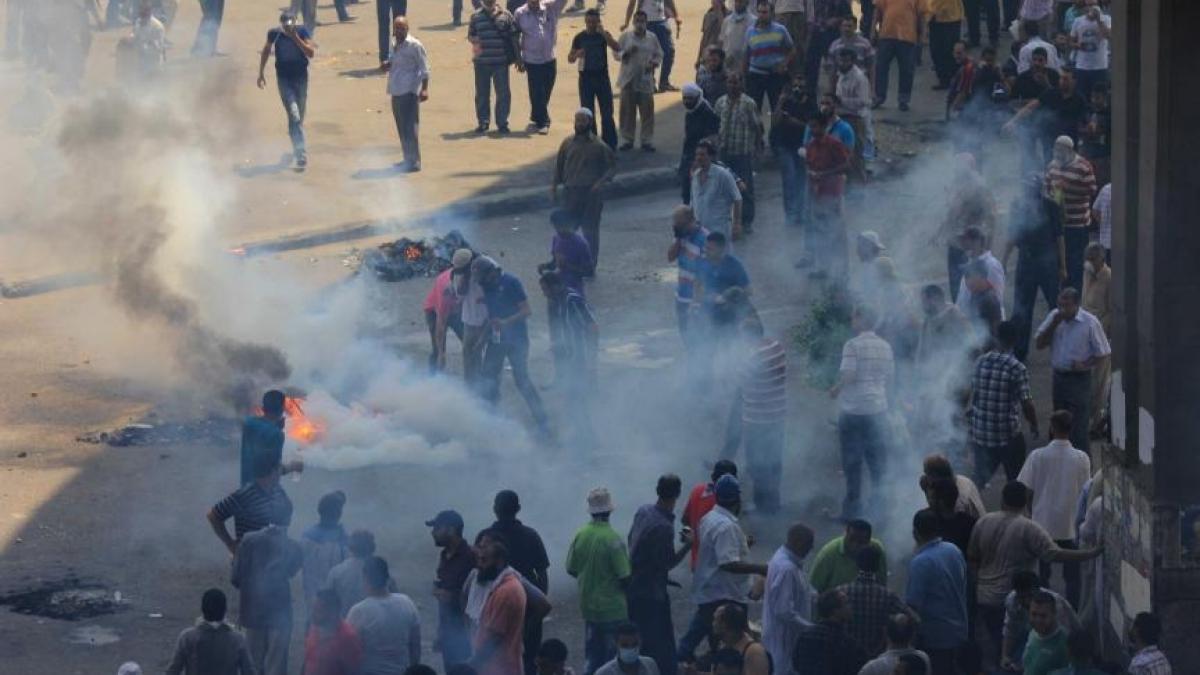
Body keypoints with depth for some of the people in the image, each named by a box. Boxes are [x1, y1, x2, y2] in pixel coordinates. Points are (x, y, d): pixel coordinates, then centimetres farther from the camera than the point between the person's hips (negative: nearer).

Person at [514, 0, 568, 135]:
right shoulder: (520, 14, -4)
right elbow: (515, 37, 2)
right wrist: (518, 59, 1)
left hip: (549, 59, 2)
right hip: (532, 61, -2)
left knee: (545, 94, 12)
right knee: (536, 94, -1)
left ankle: (538, 120, 29)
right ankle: (543, 122, 9)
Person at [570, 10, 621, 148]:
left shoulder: (603, 35, 0)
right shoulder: (580, 38, 2)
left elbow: (617, 48, -18)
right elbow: (570, 59, 6)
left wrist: (603, 33, -26)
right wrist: (577, 55, -17)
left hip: (602, 77, -1)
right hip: (586, 78, 1)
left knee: (607, 113, -2)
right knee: (588, 114, 4)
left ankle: (610, 145, 2)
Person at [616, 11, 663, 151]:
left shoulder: (652, 38, 5)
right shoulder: (625, 36, 2)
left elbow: (659, 55, 9)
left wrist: (653, 63, -10)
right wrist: (627, 52, -17)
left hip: (645, 80, 0)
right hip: (628, 80, 0)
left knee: (647, 111, 2)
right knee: (627, 111, 3)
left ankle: (647, 141, 9)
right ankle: (627, 140, 12)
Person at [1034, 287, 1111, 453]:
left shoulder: (1090, 323, -12)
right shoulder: (1054, 316, 2)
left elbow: (1104, 353, -5)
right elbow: (1040, 344, -1)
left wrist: (1085, 365, -19)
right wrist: (1054, 324, -13)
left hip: (1079, 379, -5)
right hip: (1058, 377, 6)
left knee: (1078, 429, -5)